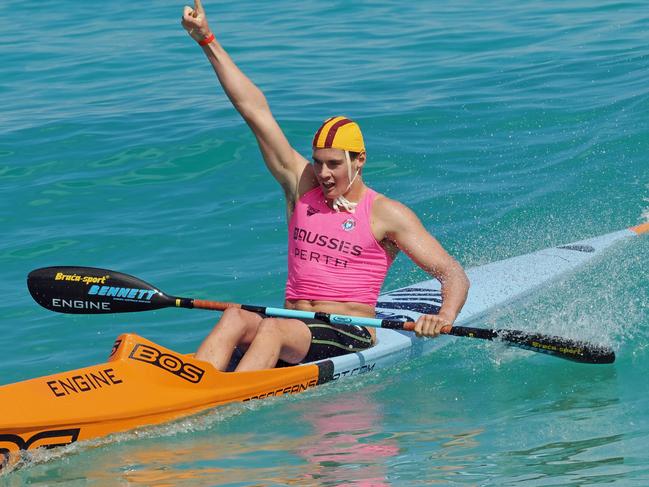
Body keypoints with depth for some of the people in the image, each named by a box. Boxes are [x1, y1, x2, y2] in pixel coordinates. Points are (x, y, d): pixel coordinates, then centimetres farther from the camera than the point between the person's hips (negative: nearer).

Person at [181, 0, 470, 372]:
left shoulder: (387, 215, 1)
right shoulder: (302, 184, 14)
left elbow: (454, 274, -2)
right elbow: (255, 109, 11)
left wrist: (445, 318, -24)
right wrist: (208, 41, 10)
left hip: (351, 339, -4)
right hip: (292, 332, 4)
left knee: (273, 329, -34)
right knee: (236, 318, -28)